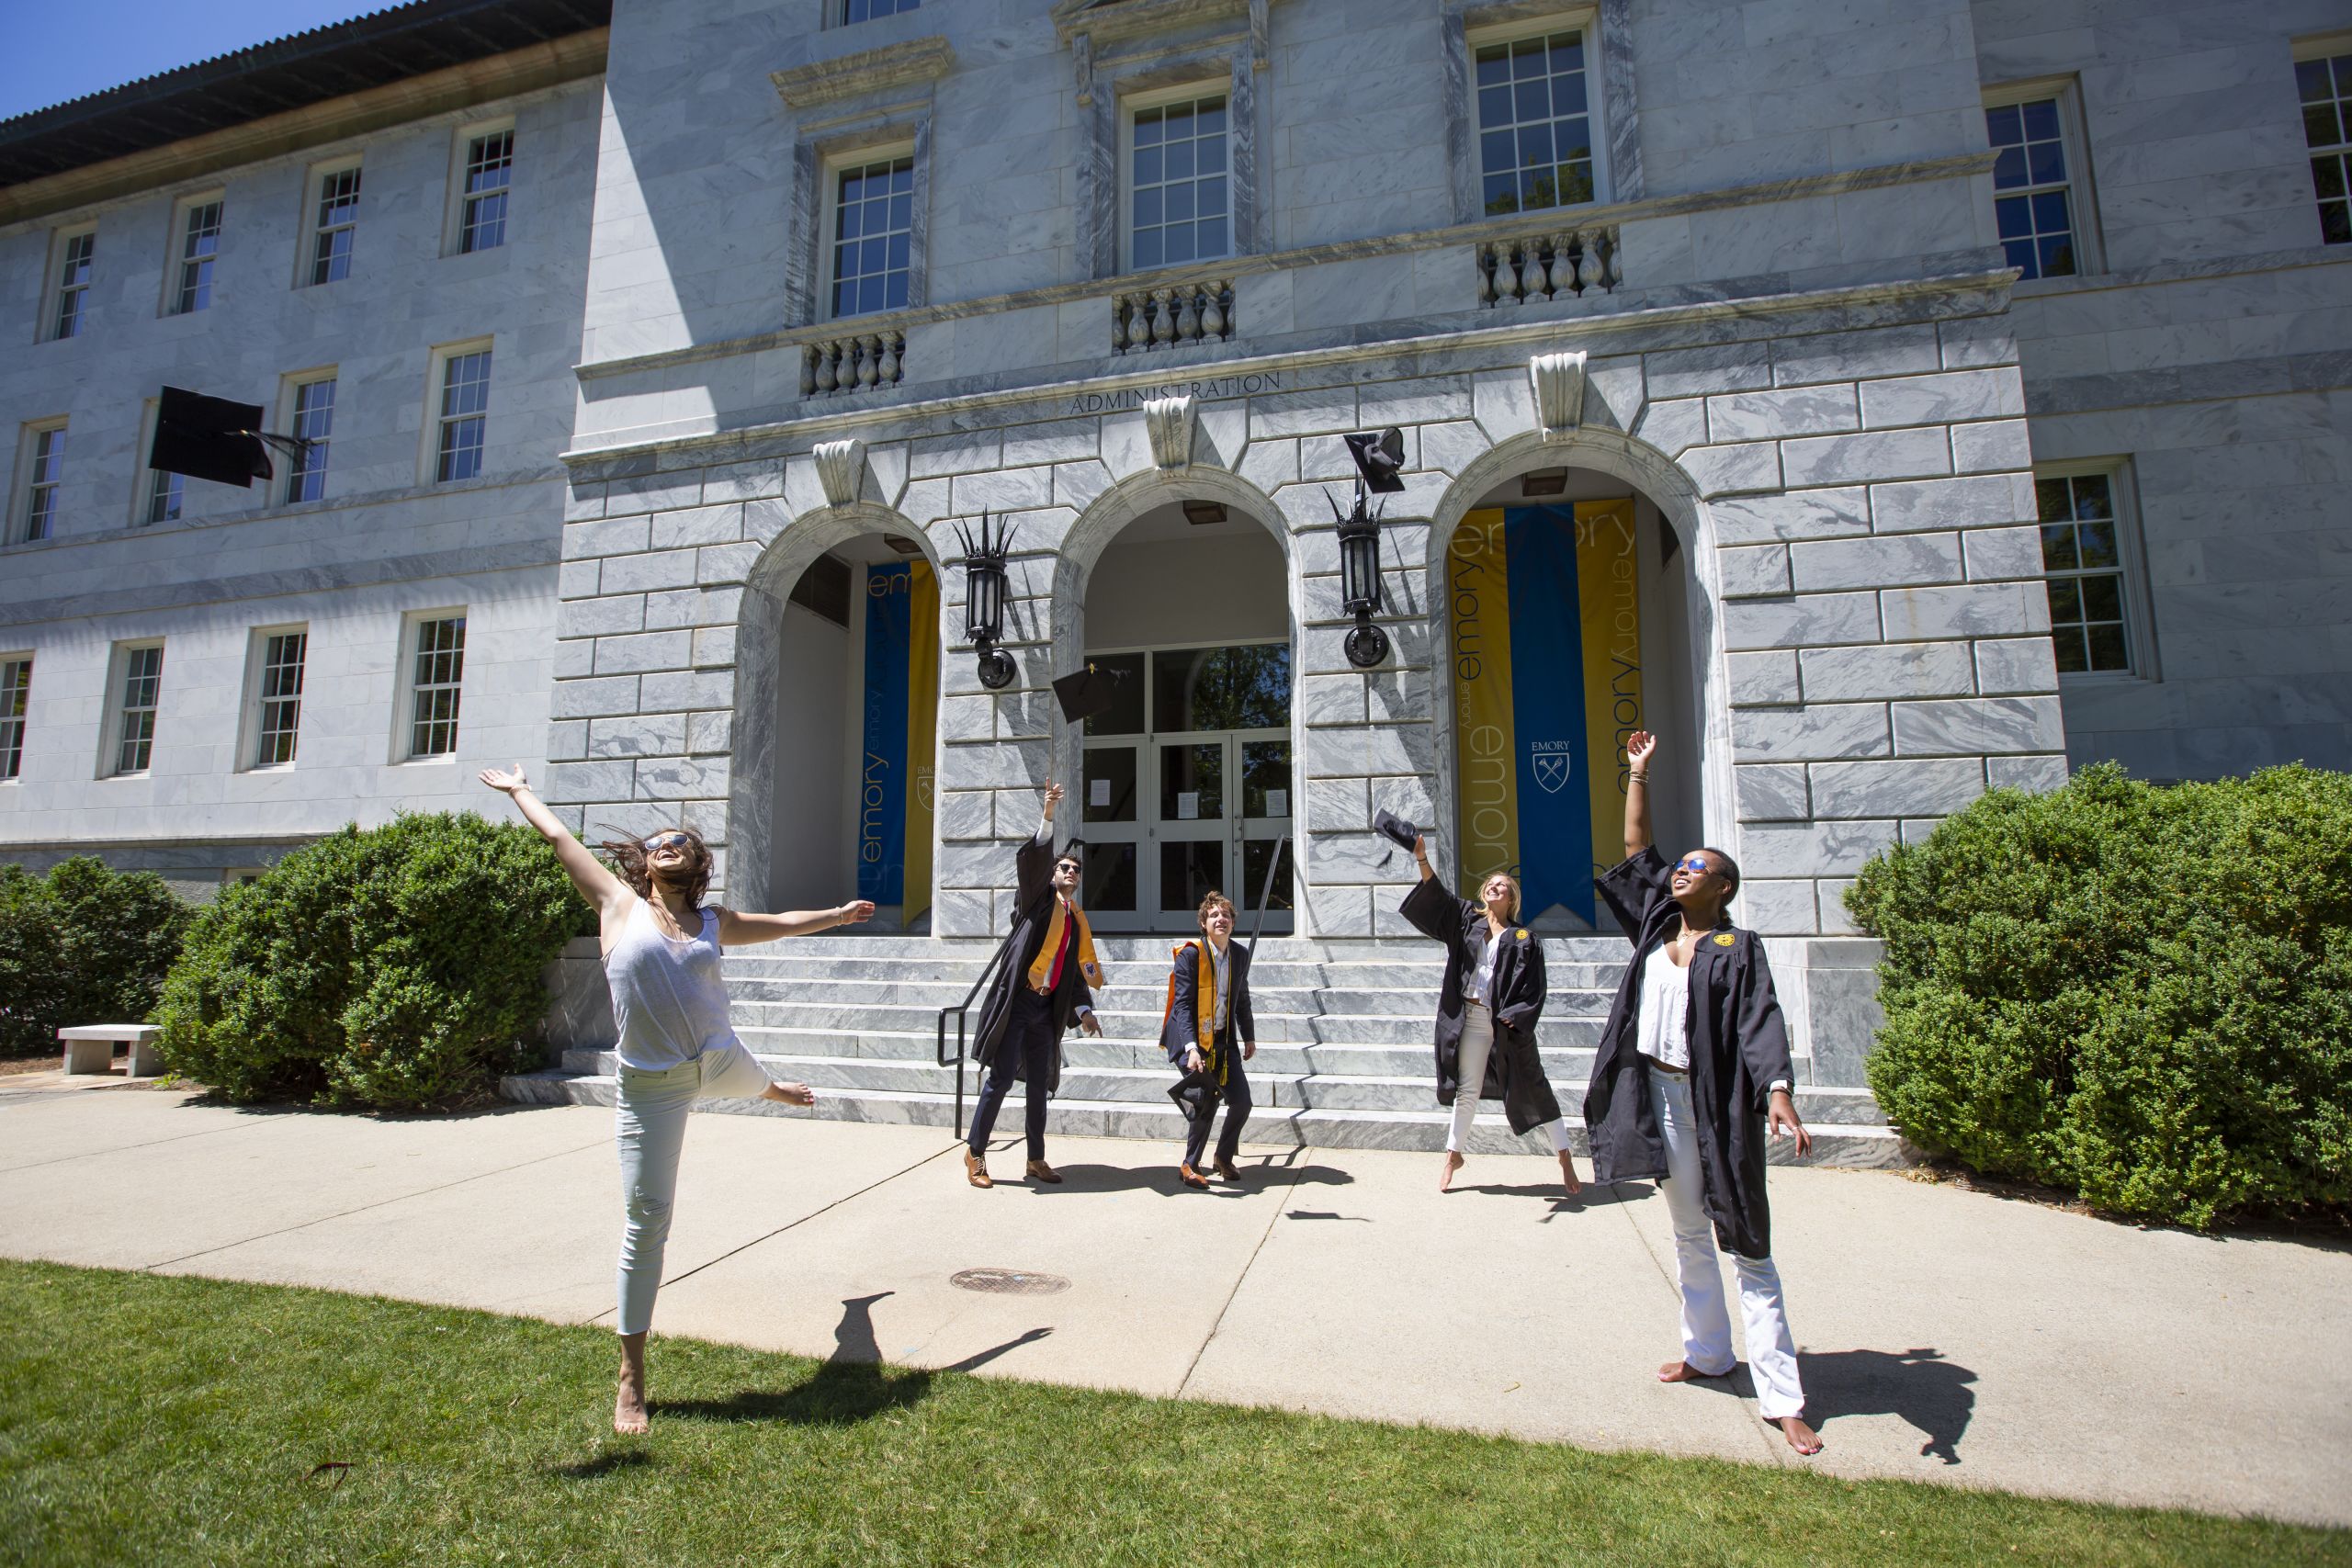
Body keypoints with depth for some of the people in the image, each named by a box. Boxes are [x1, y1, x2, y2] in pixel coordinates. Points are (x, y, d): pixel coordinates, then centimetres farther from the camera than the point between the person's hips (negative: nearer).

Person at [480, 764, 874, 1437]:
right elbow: (559, 836, 7)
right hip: (649, 1085, -3)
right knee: (645, 1222, -1)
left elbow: (782, 922, 19)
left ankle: (780, 1092, 80)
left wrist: (837, 915, 20)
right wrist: (519, 791, 18)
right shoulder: (620, 906, -1)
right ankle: (631, 1380, 14)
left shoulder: (712, 924, 4)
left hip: (718, 1062, 3)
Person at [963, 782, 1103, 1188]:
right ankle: (975, 1152, 9)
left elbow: (1078, 968, 17)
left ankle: (1036, 1159, 19)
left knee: (1039, 1083, 10)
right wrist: (1048, 817, -29)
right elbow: (1030, 860, -17)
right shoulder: (1036, 898, 1)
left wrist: (1083, 1009, 6)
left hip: (1048, 1006, 6)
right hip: (1016, 1000, -6)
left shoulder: (1077, 919, 16)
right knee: (1001, 1078, -4)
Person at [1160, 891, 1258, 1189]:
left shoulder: (1241, 955, 3)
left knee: (1242, 1101, 0)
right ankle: (1190, 1165, 3)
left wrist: (1249, 1037, 20)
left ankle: (1224, 1158, 25)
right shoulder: (1190, 954, -15)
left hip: (1223, 1039, 6)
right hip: (1192, 1039, -6)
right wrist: (1192, 1048, -28)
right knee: (1207, 1100, -17)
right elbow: (1182, 1005, -19)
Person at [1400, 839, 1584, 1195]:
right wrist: (1422, 860, -19)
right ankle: (1453, 1155, 26)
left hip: (1508, 1026, -2)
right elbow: (1436, 896, -5)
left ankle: (1565, 1159, 19)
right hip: (1471, 1021, 2)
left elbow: (1534, 988, -5)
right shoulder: (1466, 919, 7)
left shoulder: (1524, 939, -1)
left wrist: (1513, 1018, -17)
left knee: (1532, 1089, 5)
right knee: (1467, 1092, 11)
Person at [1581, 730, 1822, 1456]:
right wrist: (1638, 773, 14)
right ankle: (1707, 1352, 32)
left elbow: (1761, 1021, -19)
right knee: (1688, 1235, 17)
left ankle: (1782, 1396, 6)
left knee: (1745, 1246, -1)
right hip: (1660, 1096, 6)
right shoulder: (1658, 927, 7)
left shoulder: (1738, 948, -9)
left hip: (1716, 1104, -6)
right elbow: (1636, 850, 13)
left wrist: (1778, 1091, -34)